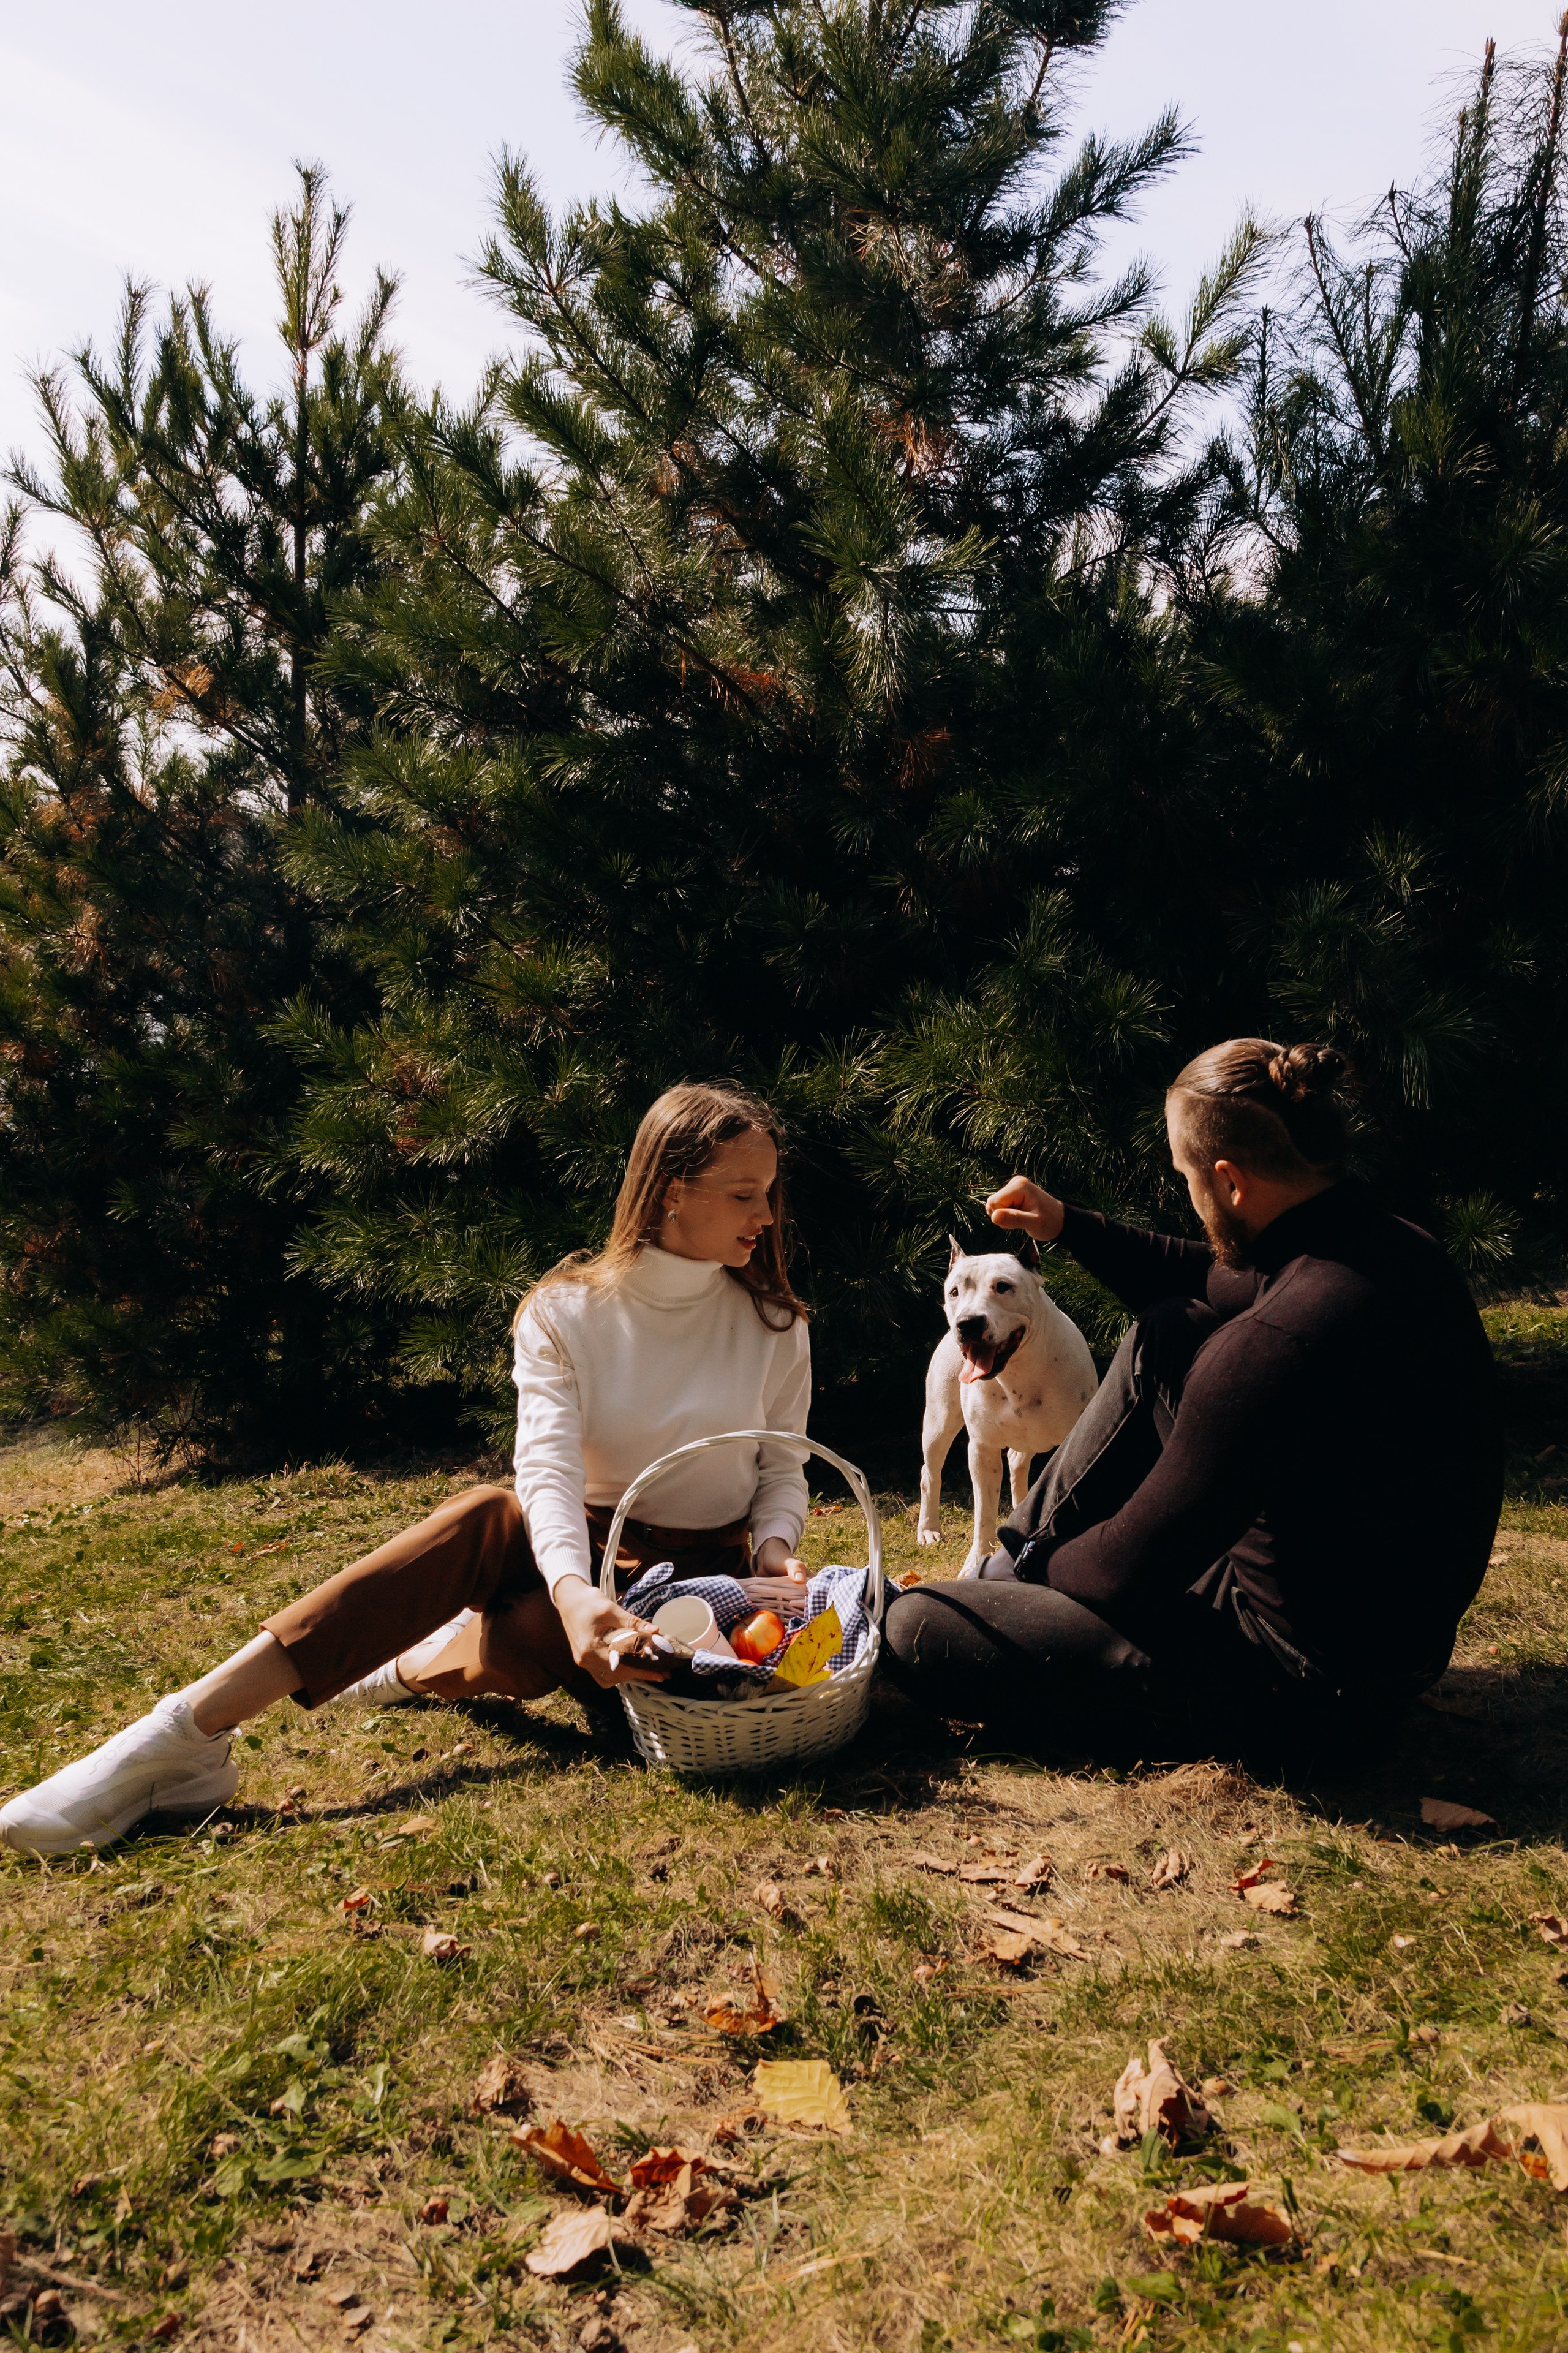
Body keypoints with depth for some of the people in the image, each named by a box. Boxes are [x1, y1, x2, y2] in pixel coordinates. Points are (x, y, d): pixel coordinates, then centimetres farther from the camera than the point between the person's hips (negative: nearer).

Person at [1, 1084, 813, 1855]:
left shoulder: (774, 1325, -4)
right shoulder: (565, 1312, -8)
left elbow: (784, 1471, 1)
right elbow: (549, 1467, -23)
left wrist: (774, 1549, -24)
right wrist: (574, 1591, -43)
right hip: (586, 1548, 1)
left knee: (528, 1637, -35)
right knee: (483, 1519, -35)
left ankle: (415, 1672, -3)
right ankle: (186, 1732, -33)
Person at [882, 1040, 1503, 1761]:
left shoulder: (1281, 1341, -33)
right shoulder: (1397, 1249, -3)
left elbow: (1133, 1569, -22)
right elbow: (1208, 1283, 18)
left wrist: (1045, 1567, -1)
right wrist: (1067, 1226, 13)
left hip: (1298, 1685, -9)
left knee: (918, 1631, -12)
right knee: (1165, 1336, 14)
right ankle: (1018, 1559, 21)